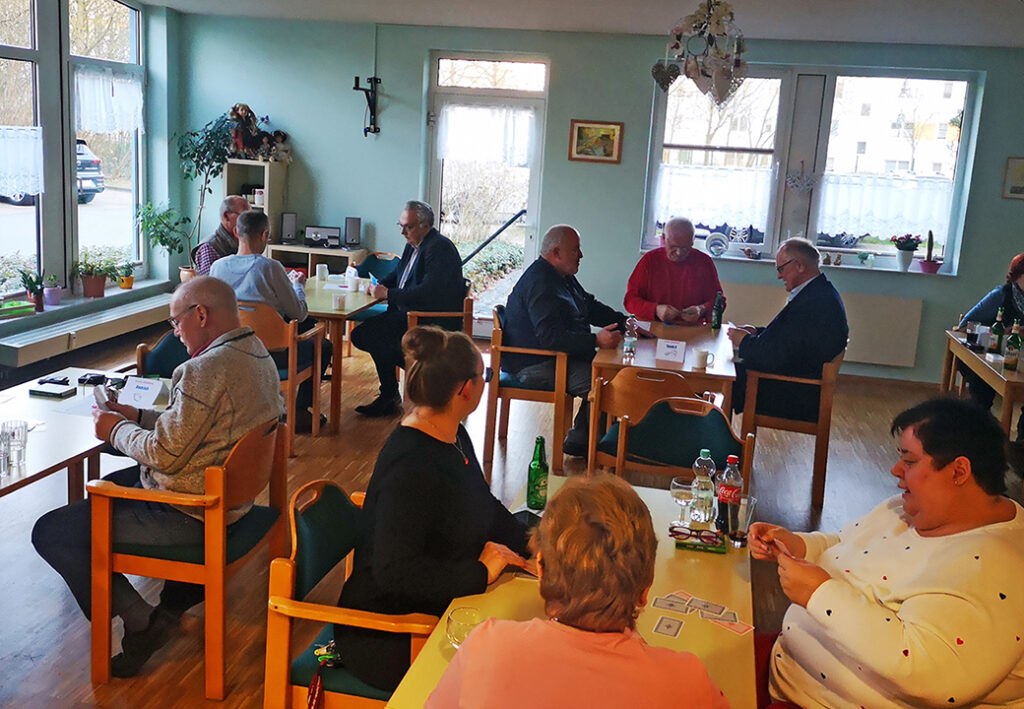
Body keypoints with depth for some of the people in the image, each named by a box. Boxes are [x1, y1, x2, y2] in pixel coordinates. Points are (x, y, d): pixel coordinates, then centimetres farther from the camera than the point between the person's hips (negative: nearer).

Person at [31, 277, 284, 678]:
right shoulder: (257, 354, 4)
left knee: (50, 533, -2)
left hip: (189, 516, -10)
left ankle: (138, 621, 2)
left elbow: (165, 455, -23)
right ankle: (182, 593, 27)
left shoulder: (206, 369, -27)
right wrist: (138, 417, 10)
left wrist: (116, 429, -5)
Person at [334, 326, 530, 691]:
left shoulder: (453, 438, 4)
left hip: (436, 606, 9)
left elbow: (487, 510, 18)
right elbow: (394, 573, -30)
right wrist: (480, 572, -22)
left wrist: (532, 545, 1)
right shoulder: (410, 466, -25)